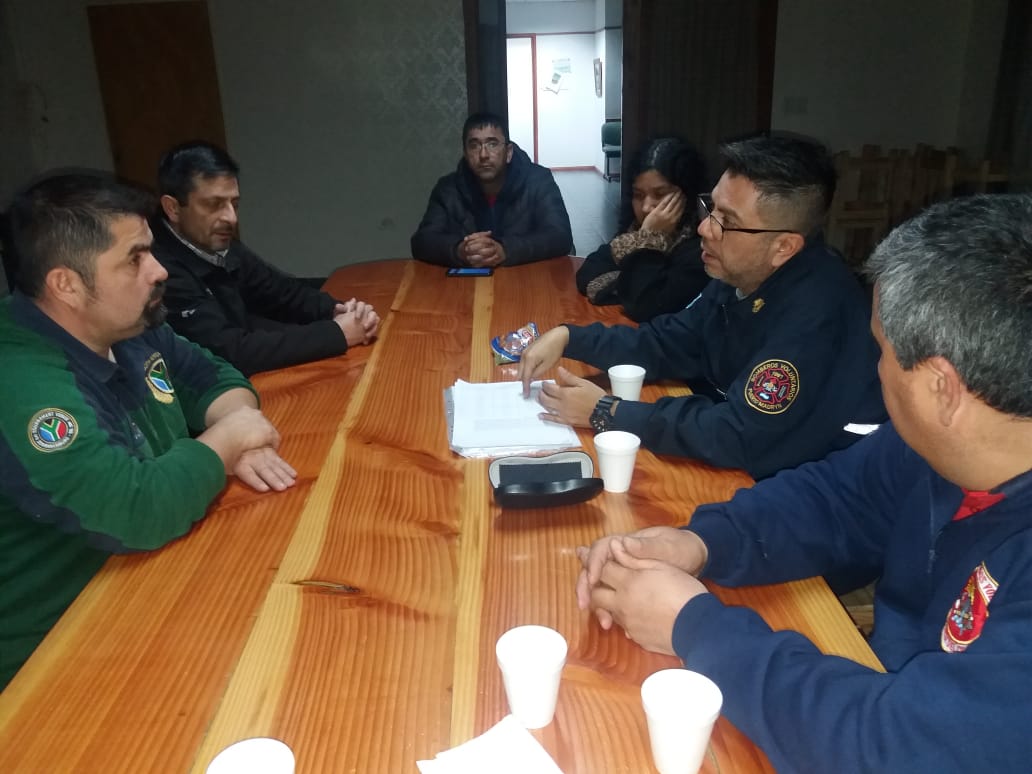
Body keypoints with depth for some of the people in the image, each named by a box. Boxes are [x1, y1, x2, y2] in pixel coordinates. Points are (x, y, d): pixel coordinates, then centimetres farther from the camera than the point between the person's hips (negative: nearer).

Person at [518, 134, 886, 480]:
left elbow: (738, 438, -29)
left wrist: (606, 412, -23)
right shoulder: (742, 276, -2)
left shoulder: (816, 312, -29)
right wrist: (569, 337, -5)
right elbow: (666, 343, 8)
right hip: (737, 467, 7)